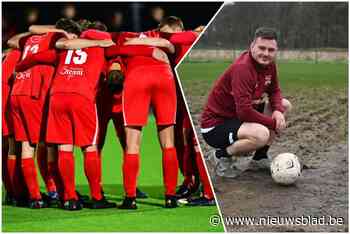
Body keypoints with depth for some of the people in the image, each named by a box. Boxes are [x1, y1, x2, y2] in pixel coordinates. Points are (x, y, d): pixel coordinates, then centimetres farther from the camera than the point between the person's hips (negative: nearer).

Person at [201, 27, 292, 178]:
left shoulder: (268, 63, 0)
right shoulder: (242, 68, -27)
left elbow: (274, 91, 14)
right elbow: (244, 111, -32)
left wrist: (278, 111, -9)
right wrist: (273, 123, -20)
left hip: (238, 117, 10)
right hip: (216, 124, -10)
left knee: (285, 105, 12)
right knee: (261, 134, -35)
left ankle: (260, 158, 15)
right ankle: (223, 156, -7)